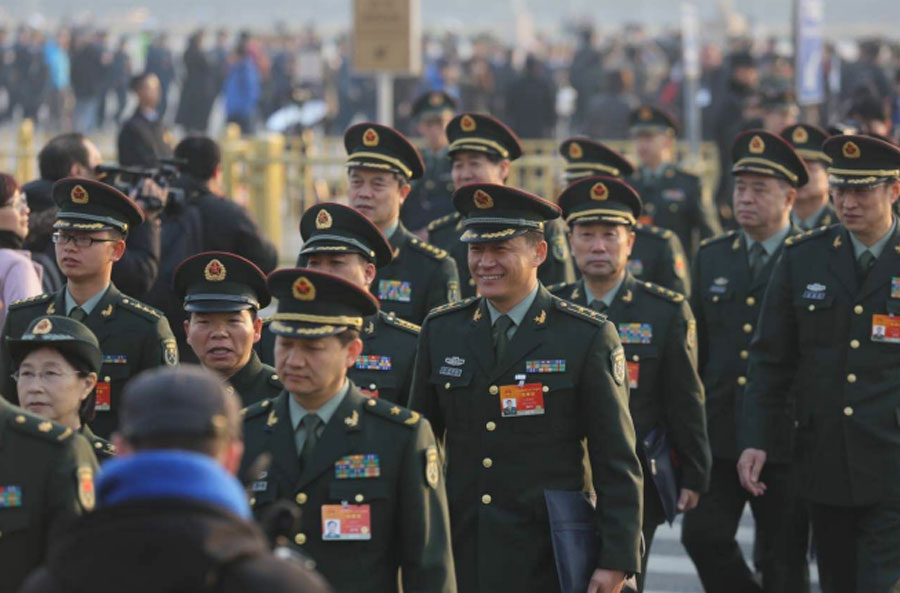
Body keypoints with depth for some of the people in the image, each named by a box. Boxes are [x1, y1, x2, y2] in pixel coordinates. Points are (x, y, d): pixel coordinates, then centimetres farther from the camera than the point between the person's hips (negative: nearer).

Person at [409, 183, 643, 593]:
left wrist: (616, 559, -10)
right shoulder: (440, 331, 8)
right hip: (460, 555, 3)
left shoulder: (588, 338, -4)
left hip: (550, 559, -3)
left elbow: (617, 463, -4)